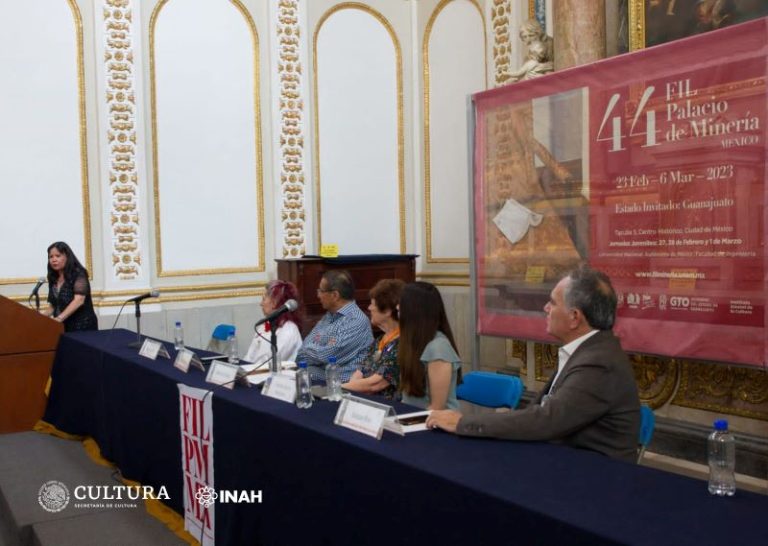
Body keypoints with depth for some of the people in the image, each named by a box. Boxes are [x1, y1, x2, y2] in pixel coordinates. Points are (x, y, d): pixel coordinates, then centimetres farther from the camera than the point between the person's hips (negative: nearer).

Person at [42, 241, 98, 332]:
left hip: (82, 327, -6)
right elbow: (53, 306, 15)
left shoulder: (78, 274, -8)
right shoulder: (53, 279, 12)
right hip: (63, 328, 6)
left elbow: (79, 300, -20)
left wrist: (59, 318, -30)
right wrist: (41, 314, -5)